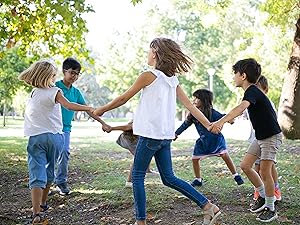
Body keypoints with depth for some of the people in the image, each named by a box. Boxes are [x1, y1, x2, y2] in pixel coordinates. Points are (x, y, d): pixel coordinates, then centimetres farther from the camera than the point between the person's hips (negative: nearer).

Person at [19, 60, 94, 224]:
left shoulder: (33, 92, 7)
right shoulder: (54, 92, -6)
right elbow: (69, 106, -19)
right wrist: (89, 108, -18)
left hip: (35, 137, 1)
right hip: (54, 136, -1)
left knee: (37, 175, -5)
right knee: (48, 172, 20)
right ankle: (43, 203, 36)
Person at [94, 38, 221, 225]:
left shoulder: (148, 76, -8)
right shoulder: (172, 79, 12)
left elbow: (123, 98, -1)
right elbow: (190, 105, 6)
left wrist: (102, 110, 12)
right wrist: (208, 124, 7)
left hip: (150, 134, -7)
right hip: (166, 135, 7)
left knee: (138, 176, 5)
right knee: (169, 178, 14)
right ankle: (209, 206, 9)